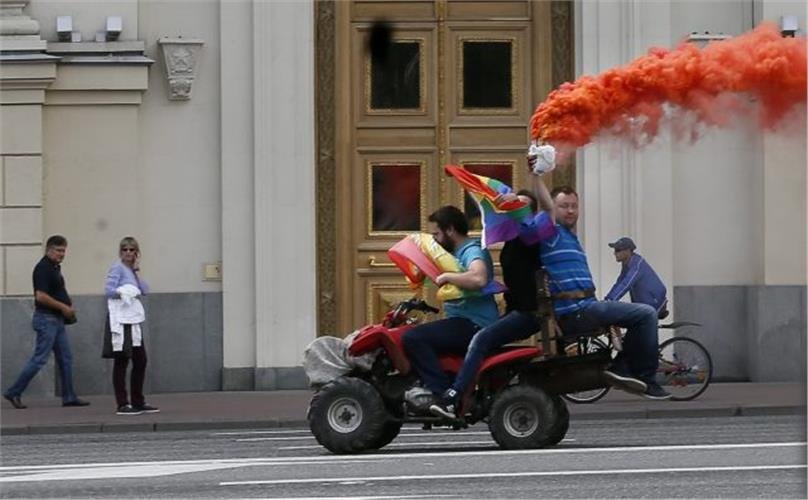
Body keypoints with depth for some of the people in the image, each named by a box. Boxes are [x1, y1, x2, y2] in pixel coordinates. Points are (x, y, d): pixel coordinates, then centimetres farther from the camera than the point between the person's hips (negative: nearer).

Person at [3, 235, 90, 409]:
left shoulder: (55, 267, 14)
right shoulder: (43, 268, -16)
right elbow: (41, 296, -24)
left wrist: (68, 304, 9)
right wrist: (63, 307, -16)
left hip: (57, 320, 10)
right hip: (46, 319, -10)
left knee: (65, 359, 9)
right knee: (39, 358, -8)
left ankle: (69, 397, 12)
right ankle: (14, 392, -2)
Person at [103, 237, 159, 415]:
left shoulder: (131, 270, 16)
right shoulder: (117, 268, -5)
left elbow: (145, 290, 6)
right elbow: (109, 289, -17)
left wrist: (136, 271, 0)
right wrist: (122, 292, -32)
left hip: (134, 320, 8)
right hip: (121, 320, -8)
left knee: (140, 361, 11)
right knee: (122, 361, -5)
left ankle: (138, 402, 20)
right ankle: (122, 405, -2)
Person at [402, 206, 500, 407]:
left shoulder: (473, 251, -12)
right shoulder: (459, 251, 21)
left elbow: (479, 278, -34)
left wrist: (447, 277, -21)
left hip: (474, 326, -11)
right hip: (465, 324, 11)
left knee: (413, 338, -24)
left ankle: (444, 394, -28)